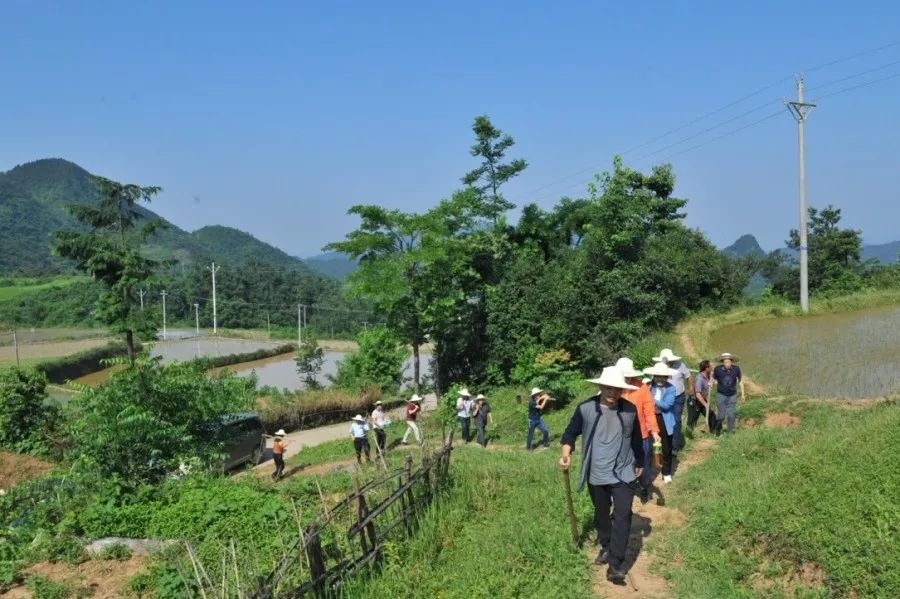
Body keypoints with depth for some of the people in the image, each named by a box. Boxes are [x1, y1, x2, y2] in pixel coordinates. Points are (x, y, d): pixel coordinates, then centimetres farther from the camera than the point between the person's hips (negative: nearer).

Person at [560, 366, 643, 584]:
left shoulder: (630, 409, -6)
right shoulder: (585, 408, -12)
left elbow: (636, 438, 7)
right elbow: (571, 432, -5)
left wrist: (639, 463, 16)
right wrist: (566, 452, -23)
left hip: (623, 474, 0)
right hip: (596, 475, 1)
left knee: (622, 516, -9)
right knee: (601, 514, 18)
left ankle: (616, 564, -6)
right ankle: (606, 547, 41)